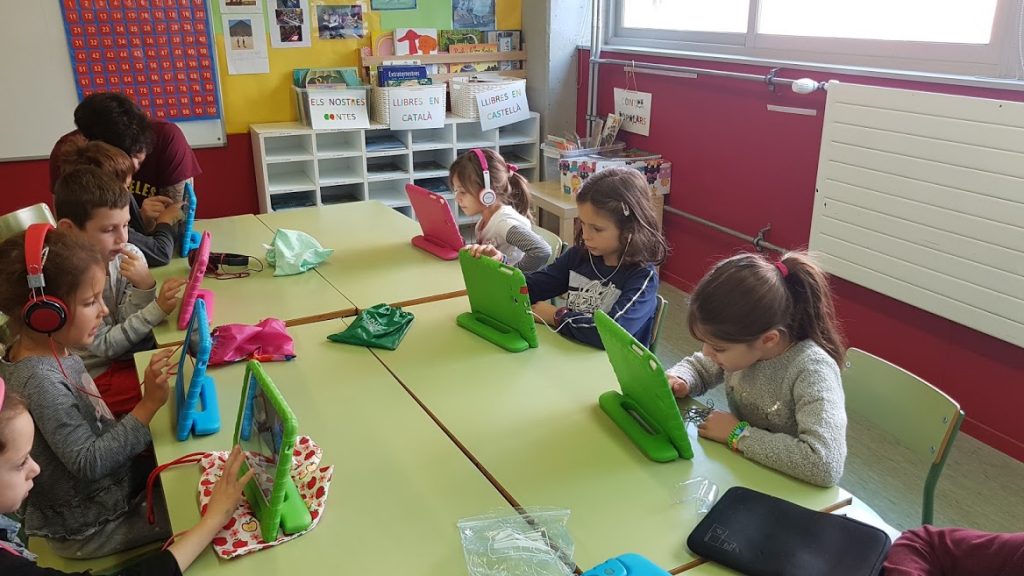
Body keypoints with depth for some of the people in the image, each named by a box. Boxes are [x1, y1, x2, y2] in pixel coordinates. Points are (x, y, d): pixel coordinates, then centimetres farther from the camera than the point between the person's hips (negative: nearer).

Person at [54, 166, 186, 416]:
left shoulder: (129, 257, -8)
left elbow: (131, 323, -8)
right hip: (99, 375, -5)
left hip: (137, 351, 5)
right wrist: (158, 309, -25)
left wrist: (144, 287, -25)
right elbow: (105, 346, -16)